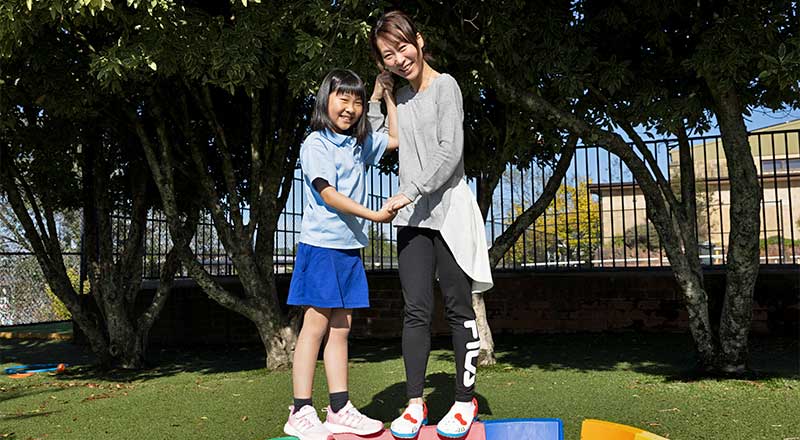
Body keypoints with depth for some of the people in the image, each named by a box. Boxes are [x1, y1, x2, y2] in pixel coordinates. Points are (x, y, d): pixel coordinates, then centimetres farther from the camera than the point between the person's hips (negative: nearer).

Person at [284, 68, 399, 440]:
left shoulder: (360, 143, 14)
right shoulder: (315, 144, -6)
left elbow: (398, 138, 26)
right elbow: (328, 194, -16)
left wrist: (387, 94, 19)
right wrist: (373, 214, -22)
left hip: (350, 248, 7)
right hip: (321, 245, -7)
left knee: (341, 328, 7)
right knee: (315, 326, -5)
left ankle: (339, 409, 13)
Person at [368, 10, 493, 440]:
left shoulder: (445, 86, -3)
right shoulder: (400, 97, 17)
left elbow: (450, 151, -12)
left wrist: (413, 190, -16)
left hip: (448, 209, -5)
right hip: (412, 216, 6)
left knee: (458, 308, 1)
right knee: (416, 310, 3)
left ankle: (465, 400, 11)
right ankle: (415, 401, 10)